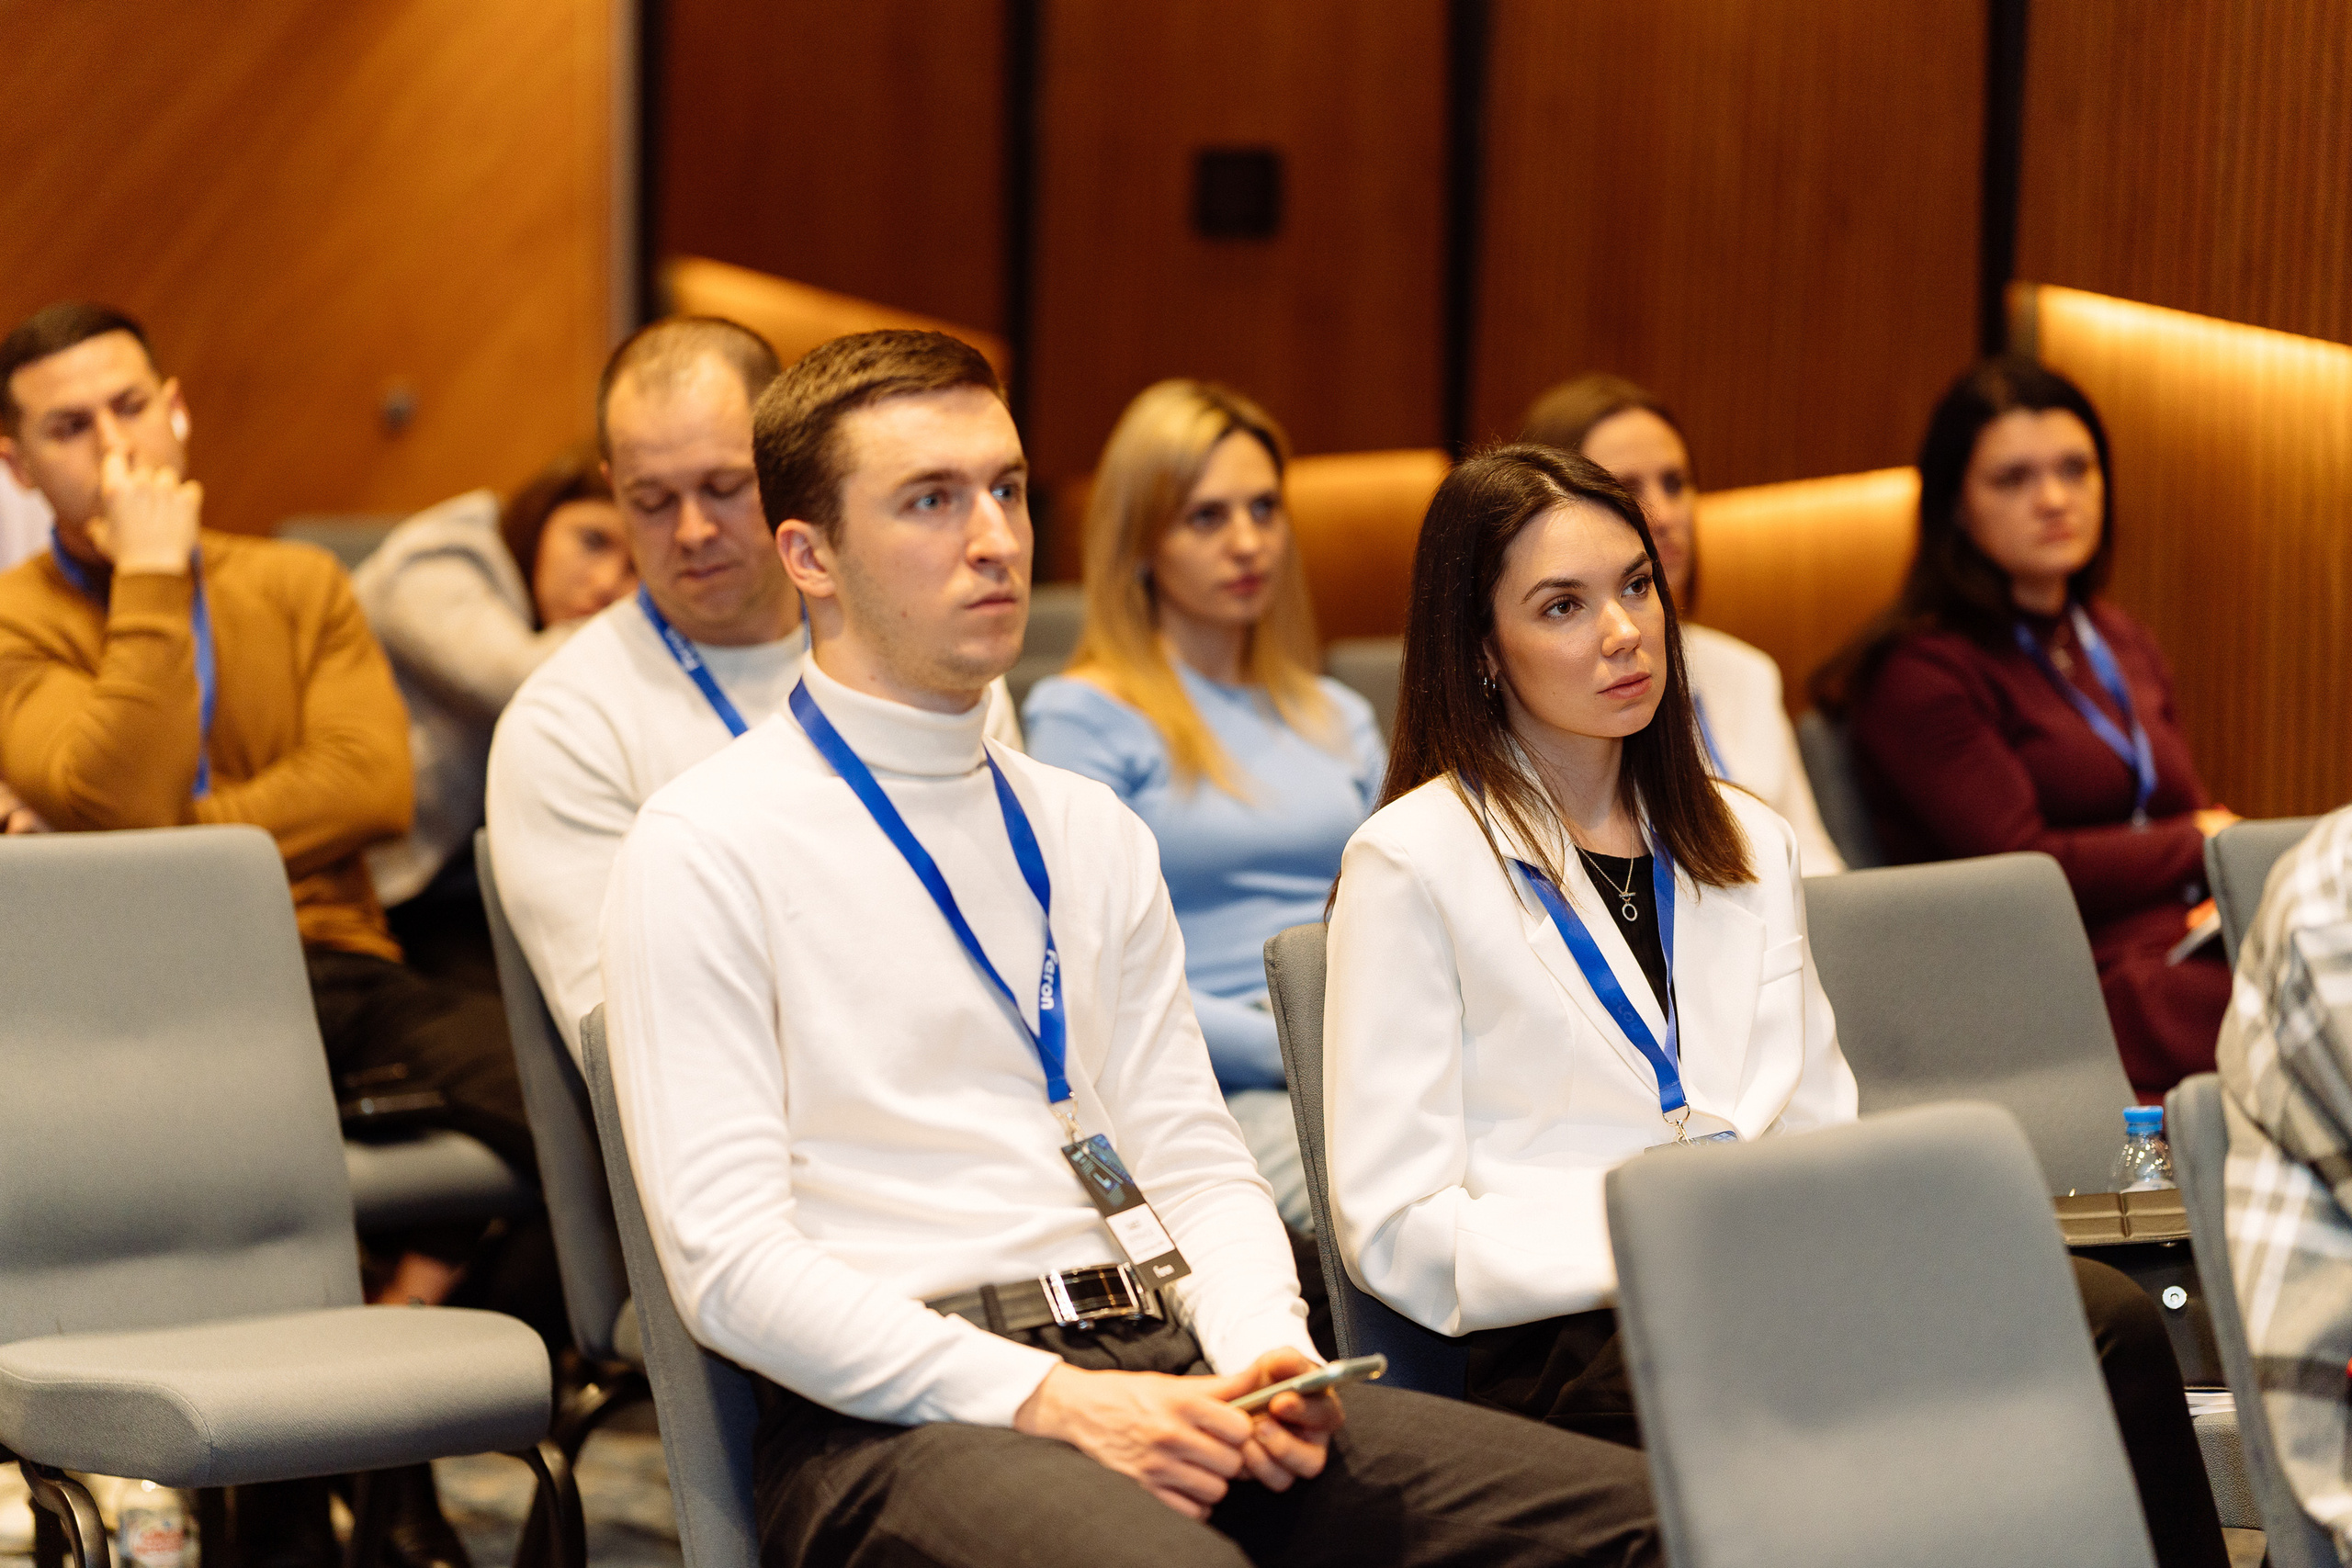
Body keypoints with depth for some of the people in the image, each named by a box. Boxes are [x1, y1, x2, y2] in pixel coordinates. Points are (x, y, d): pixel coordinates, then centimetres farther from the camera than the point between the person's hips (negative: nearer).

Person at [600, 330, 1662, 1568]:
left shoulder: (1090, 834, 20)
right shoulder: (707, 849, 0)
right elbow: (729, 1259, -8)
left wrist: (1265, 1349, -4)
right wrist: (1047, 1402, -16)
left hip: (1162, 1370, 6)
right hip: (901, 1418, -6)